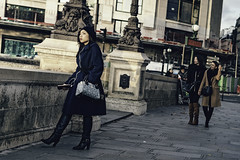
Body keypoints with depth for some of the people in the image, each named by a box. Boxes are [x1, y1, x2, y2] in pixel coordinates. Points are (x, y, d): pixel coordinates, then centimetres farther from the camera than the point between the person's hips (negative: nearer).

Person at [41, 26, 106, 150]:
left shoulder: (94, 48, -5)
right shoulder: (82, 49, 21)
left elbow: (98, 67, -13)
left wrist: (89, 81, -21)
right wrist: (68, 82, 21)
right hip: (78, 83, 8)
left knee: (86, 113, -2)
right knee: (68, 110, 3)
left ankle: (85, 141, 6)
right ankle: (56, 136, 4)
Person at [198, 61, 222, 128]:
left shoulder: (217, 73, 1)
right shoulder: (207, 72, 8)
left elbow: (218, 78, -22)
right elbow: (203, 81, 10)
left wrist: (219, 70, -17)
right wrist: (200, 90, 6)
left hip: (214, 92, -2)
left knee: (211, 107, 1)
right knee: (204, 106, -5)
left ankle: (207, 122, 10)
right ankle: (207, 119, 20)